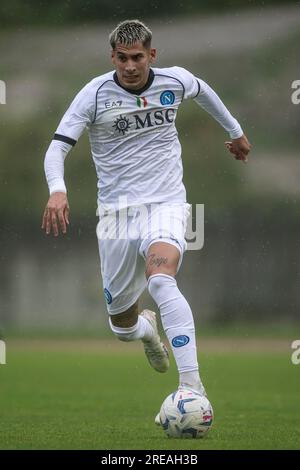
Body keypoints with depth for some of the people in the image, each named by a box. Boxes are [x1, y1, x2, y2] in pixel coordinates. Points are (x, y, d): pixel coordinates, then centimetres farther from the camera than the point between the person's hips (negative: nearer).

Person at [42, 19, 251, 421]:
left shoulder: (175, 81, -1)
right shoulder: (95, 93, -7)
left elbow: (202, 91, 24)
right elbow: (58, 146, -11)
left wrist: (235, 131, 37)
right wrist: (57, 189, -31)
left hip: (165, 204, -1)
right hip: (117, 211, 1)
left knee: (160, 279, -33)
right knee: (122, 325, 8)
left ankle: (192, 384, -37)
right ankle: (147, 328, 49)